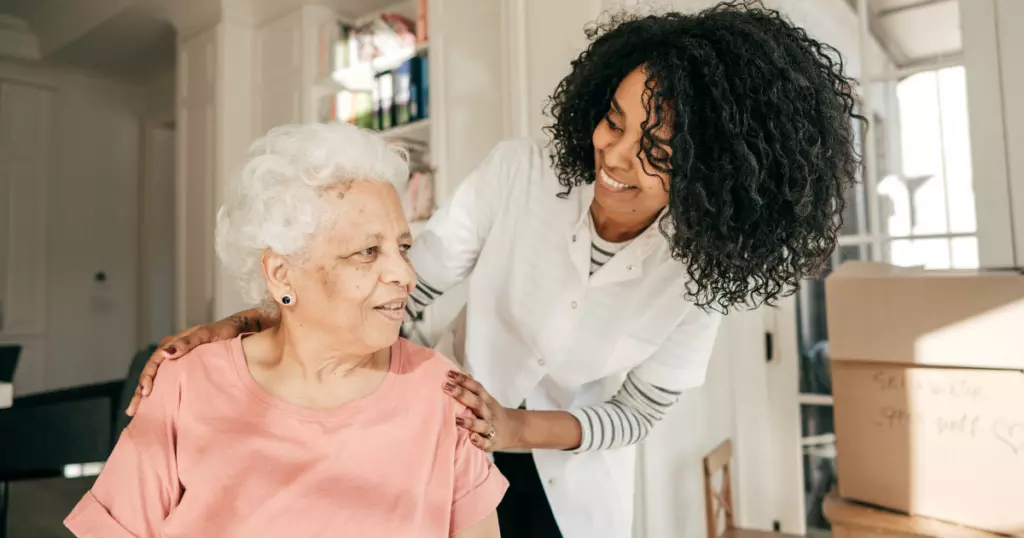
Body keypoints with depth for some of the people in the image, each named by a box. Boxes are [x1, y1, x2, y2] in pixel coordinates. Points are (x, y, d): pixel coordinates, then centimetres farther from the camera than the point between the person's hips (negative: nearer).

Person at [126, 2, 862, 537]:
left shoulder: (699, 273, -20)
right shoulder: (516, 174, -23)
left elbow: (636, 415, -12)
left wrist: (520, 428, -29)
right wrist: (248, 324, -29)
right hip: (460, 450, 0)